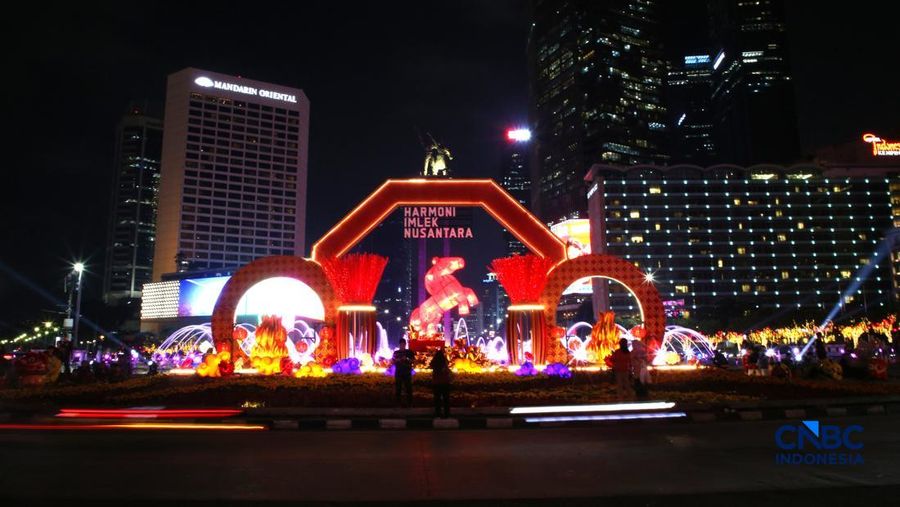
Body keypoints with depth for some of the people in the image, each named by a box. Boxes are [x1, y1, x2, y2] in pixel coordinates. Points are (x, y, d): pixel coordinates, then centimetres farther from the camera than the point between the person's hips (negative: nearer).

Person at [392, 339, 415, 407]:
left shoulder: (409, 352, 5)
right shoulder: (396, 352, 10)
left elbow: (413, 361, 0)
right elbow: (392, 362, 10)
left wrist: (407, 359, -16)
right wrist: (397, 360, -10)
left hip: (407, 373, -2)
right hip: (398, 373, 2)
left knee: (408, 388, -6)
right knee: (398, 388, 1)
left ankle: (409, 403, -2)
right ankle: (398, 402, 10)